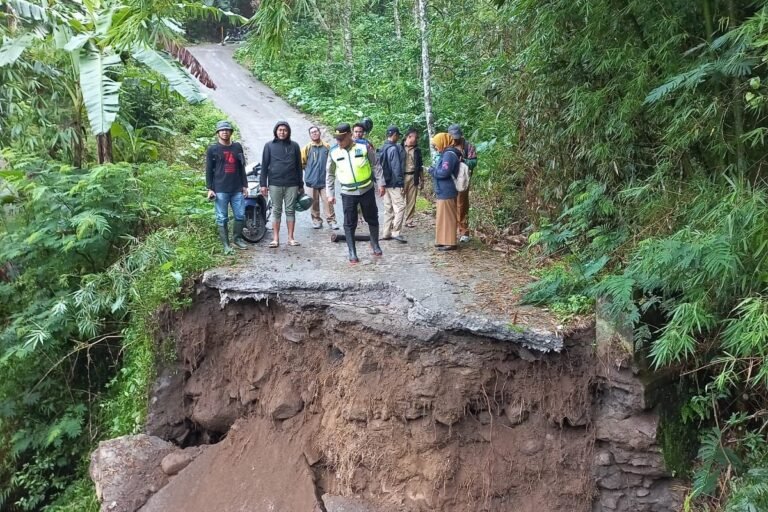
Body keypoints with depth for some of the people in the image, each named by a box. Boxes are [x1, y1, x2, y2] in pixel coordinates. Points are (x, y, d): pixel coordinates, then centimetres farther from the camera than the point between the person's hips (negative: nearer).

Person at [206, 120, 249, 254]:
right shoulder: (212, 149, 3)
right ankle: (226, 245, 5)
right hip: (220, 190, -3)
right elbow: (209, 170, 2)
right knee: (222, 218, 0)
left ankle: (237, 239, 22)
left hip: (237, 189, 3)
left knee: (240, 216, 4)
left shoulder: (237, 147, 13)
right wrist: (210, 189, -4)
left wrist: (245, 185, 11)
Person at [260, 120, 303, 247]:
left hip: (291, 184, 1)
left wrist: (300, 185, 9)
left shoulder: (294, 146, 8)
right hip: (275, 184, -1)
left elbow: (299, 166, 11)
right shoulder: (269, 146, 6)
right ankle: (275, 238, 7)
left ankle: (291, 238, 9)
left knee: (290, 210, 3)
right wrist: (263, 184, -2)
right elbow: (264, 165, 5)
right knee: (276, 211, 3)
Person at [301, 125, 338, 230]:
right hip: (312, 180, 0)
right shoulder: (307, 148, -1)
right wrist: (309, 170, 7)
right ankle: (316, 220, 18)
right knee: (314, 202, 7)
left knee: (328, 201, -4)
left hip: (325, 180, 0)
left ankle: (331, 220, 2)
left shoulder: (326, 147, 3)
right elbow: (302, 163, 5)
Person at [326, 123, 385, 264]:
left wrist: (380, 184, -1)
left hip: (367, 190, 0)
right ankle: (352, 253, 11)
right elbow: (330, 174, 5)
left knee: (372, 219, 13)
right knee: (349, 224, 1)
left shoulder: (363, 147, -8)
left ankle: (375, 245, 34)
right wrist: (330, 193, 4)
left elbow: (375, 166, 1)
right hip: (348, 193, 0)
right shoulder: (333, 152, -4)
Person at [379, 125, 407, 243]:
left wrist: (382, 183, 19)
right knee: (400, 206, -7)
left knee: (388, 208, 13)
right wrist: (401, 184, -15)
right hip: (394, 183, -9)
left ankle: (386, 233, 16)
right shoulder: (394, 148, -15)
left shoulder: (383, 148, 11)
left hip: (386, 183, 9)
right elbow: (397, 168, -18)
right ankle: (396, 232, -11)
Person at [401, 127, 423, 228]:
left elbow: (420, 165, 15)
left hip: (413, 177, 4)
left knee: (411, 201, 7)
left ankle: (409, 220, 15)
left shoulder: (417, 150, 10)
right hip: (401, 177, -4)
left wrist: (420, 179, 12)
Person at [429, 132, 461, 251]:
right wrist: (434, 169, 3)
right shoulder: (446, 154, 15)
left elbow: (444, 172, -24)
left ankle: (449, 243, 0)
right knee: (444, 217, 16)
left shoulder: (449, 154, -16)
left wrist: (432, 170, -10)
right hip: (444, 191, 10)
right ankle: (444, 240, 24)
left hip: (446, 192, -10)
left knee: (446, 217, -5)